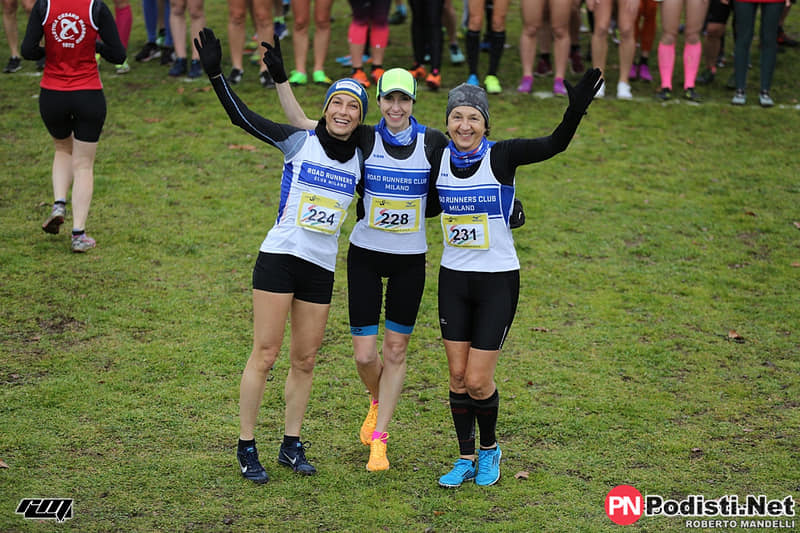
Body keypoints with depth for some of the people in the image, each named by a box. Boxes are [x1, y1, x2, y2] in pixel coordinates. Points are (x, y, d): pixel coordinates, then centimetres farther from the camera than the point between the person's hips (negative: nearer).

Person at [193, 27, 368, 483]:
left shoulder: (360, 159, 7)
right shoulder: (299, 141, -3)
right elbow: (242, 116, -4)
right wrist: (215, 72, -10)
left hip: (322, 268, 4)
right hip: (281, 256, -4)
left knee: (305, 360, 8)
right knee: (265, 353, -5)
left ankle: (291, 445, 21)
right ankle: (247, 448, 3)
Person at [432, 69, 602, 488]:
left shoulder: (501, 156, -12)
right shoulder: (438, 161, -1)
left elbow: (554, 144, -24)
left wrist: (576, 109, -39)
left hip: (498, 280, -4)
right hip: (453, 279, 4)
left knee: (478, 380, -3)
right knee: (458, 376, 7)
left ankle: (489, 448, 24)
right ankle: (465, 459, 24)